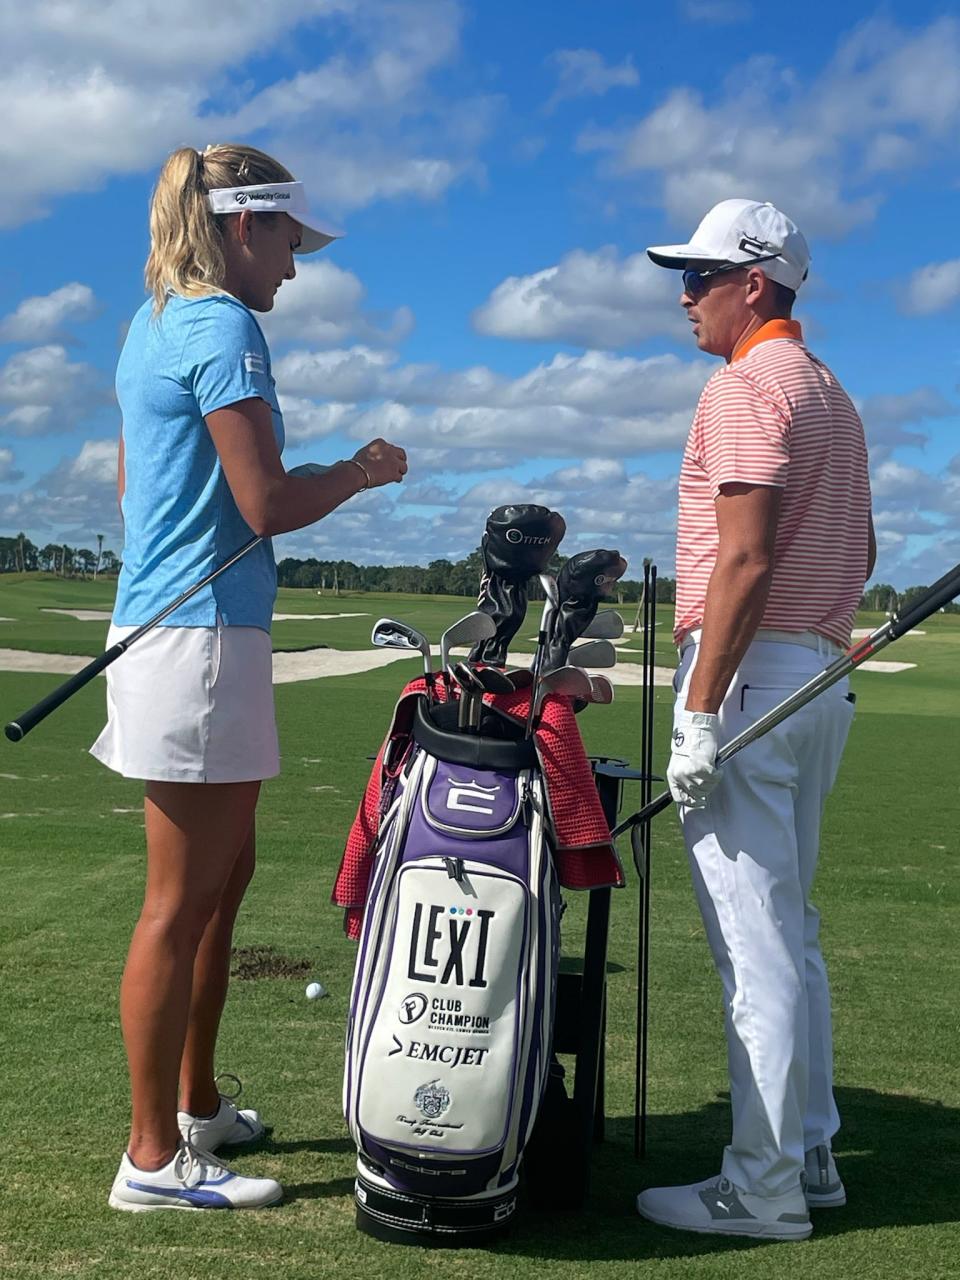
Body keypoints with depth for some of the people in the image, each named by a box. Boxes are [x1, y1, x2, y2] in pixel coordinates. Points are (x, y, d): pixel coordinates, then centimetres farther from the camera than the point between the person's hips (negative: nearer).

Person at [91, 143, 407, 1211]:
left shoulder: (153, 323, 17)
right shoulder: (222, 328, -13)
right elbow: (268, 505, -17)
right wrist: (360, 473, -1)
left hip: (160, 622, 10)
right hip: (203, 638, -10)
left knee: (225, 880, 18)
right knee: (182, 903, -3)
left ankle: (196, 1106, 30)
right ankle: (154, 1158, 7)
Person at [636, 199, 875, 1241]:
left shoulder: (747, 384, -10)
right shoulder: (832, 394, 20)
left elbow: (745, 558, -20)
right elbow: (859, 550, 22)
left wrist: (698, 713, -21)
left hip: (753, 670, -10)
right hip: (824, 677, 10)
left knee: (752, 940, -7)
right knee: (790, 931, 15)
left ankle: (762, 1189, 0)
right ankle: (809, 1155, 22)